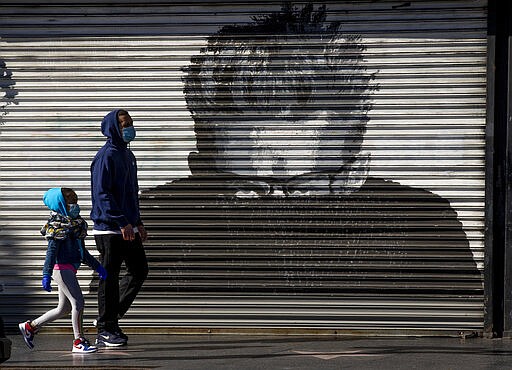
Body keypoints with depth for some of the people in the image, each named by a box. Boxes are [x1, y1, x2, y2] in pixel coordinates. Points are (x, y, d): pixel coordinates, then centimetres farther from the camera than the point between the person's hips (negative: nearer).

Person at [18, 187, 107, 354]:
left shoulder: (75, 223, 16)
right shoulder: (59, 225, -12)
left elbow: (81, 251, 25)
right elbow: (52, 251, -18)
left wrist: (97, 266, 22)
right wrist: (46, 275, -23)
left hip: (70, 269, 10)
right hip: (62, 268, -10)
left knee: (64, 309, 13)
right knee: (78, 302, -11)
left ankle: (30, 326, 25)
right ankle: (79, 342, -6)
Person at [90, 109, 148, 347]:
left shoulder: (128, 155, 16)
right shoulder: (106, 156, -13)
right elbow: (102, 194, -19)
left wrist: (137, 222, 20)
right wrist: (122, 223, -23)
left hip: (127, 227, 9)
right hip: (109, 228, -9)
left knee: (139, 270, 11)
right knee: (109, 277, -3)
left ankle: (109, 320, 21)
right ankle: (105, 330, 5)